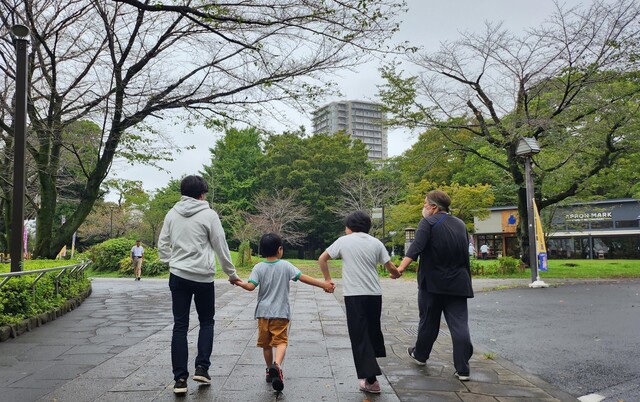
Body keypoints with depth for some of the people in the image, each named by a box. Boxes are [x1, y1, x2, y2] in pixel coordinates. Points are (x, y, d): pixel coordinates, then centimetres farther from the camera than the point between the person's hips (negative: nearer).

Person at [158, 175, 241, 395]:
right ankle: (202, 367, 8)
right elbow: (221, 247, -3)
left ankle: (180, 378, 7)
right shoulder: (209, 214, -7)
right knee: (206, 322, 16)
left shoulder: (172, 214, 5)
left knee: (180, 326, 7)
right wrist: (231, 273, 7)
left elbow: (162, 245, 8)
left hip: (178, 276, 3)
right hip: (203, 277, -3)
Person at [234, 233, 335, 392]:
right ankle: (277, 365, -28)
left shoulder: (259, 267, -3)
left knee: (266, 343, 16)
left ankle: (270, 370, 27)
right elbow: (303, 278, -10)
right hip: (280, 312, -2)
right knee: (281, 341, -2)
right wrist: (324, 285, -7)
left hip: (263, 312, 2)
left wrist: (240, 283, 5)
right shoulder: (285, 265, -5)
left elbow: (251, 286, -13)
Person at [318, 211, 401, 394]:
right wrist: (396, 274, 27)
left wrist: (328, 279, 16)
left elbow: (322, 259, 4)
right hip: (374, 293, 3)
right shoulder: (376, 243, 6)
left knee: (359, 336, 2)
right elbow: (391, 267, 5)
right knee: (373, 330, 21)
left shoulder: (343, 241, 1)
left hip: (354, 295, -3)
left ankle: (371, 380, -1)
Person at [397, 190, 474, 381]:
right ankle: (462, 369, 1)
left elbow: (416, 247, -24)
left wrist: (401, 267, -33)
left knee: (428, 322, 12)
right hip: (458, 283, 4)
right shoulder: (460, 224, 12)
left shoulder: (428, 222, -9)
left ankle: (420, 355, 32)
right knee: (460, 325, 2)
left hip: (432, 282, -4)